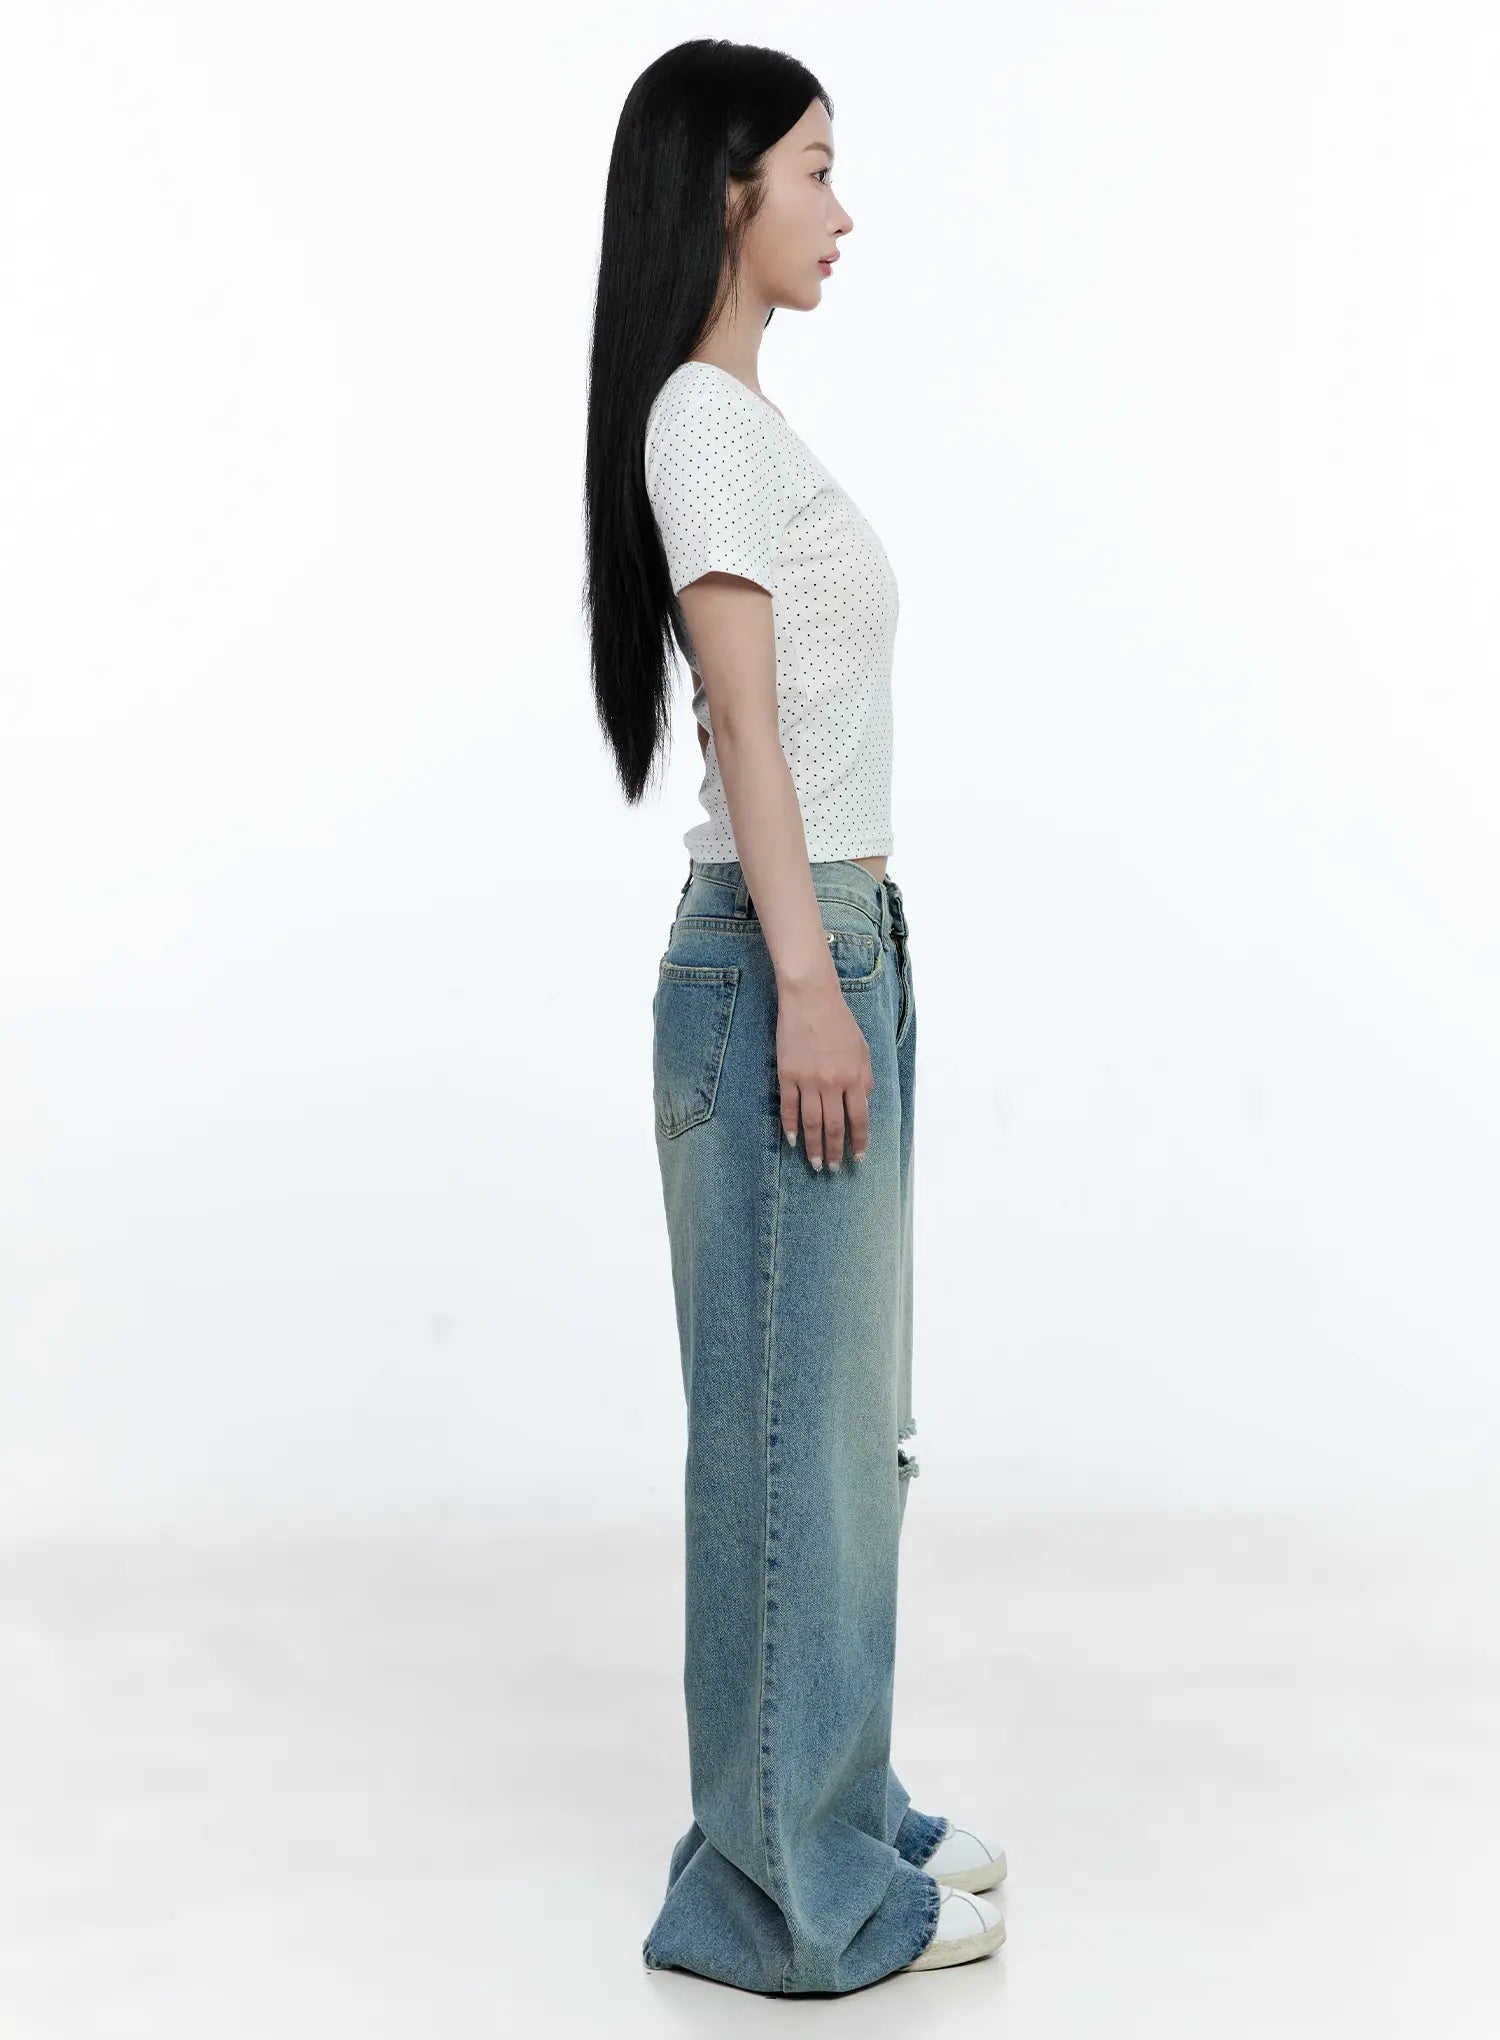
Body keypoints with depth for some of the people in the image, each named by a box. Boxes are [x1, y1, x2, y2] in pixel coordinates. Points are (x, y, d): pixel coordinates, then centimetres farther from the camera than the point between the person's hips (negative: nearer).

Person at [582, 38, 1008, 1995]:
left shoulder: (748, 418, 18)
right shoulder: (704, 416, -9)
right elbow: (743, 713, -16)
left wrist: (847, 975, 19)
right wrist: (808, 988, -19)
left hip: (840, 944, 10)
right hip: (780, 960, -10)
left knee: (840, 1414, 14)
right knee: (790, 1429, -2)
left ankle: (843, 1816, 26)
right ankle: (789, 1889, 9)